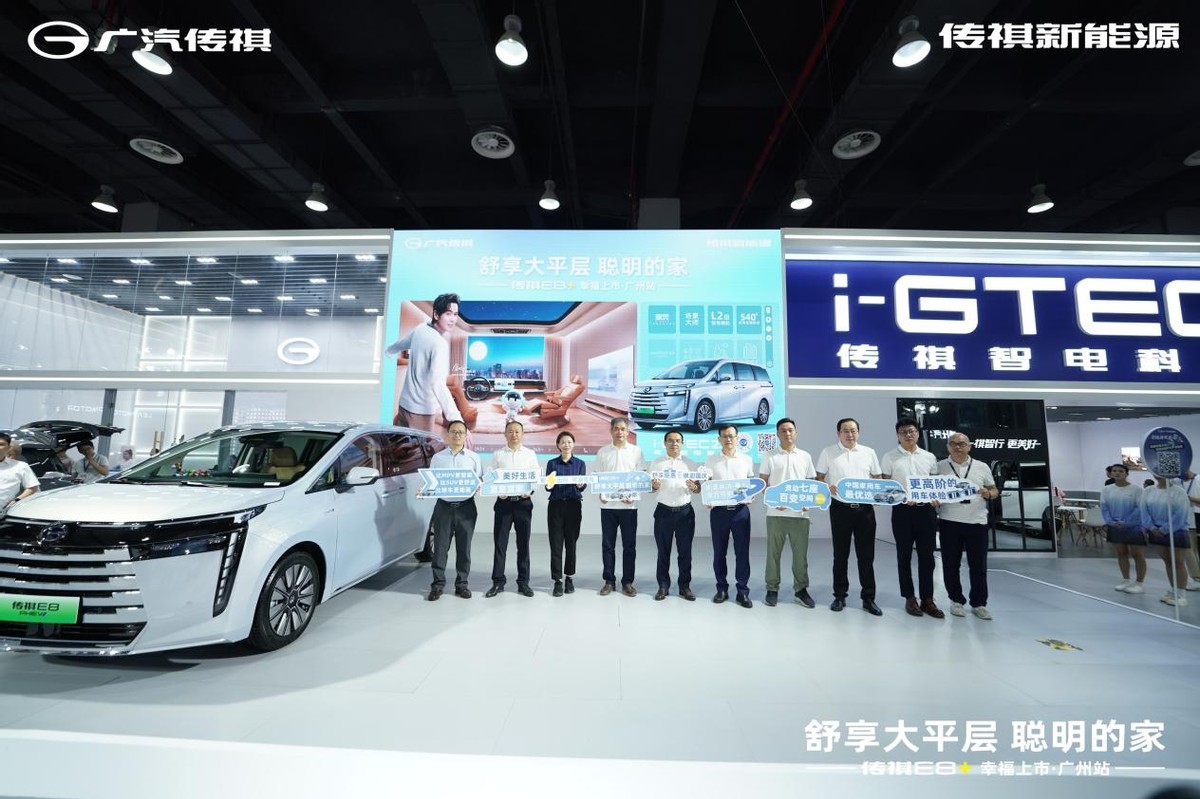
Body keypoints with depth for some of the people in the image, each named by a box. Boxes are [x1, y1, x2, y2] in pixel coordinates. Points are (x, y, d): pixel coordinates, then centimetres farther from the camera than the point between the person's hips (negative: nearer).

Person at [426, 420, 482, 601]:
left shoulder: (473, 457, 8)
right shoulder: (437, 457, 9)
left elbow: (480, 481, 6)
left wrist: (478, 487, -15)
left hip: (466, 507, 0)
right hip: (444, 506, 0)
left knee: (464, 547, 5)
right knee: (440, 547, 2)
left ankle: (462, 584, 15)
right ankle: (438, 584, 12)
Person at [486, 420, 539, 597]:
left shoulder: (530, 454, 6)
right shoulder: (498, 454, 6)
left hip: (523, 502, 0)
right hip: (503, 501, 0)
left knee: (523, 543, 7)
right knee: (500, 543, 3)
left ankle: (523, 582, 17)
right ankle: (498, 582, 14)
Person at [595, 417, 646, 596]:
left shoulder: (636, 451, 3)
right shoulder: (603, 452, 6)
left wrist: (633, 495, -12)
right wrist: (600, 493, -10)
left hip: (629, 505, -1)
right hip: (608, 505, 1)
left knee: (629, 545, 6)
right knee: (608, 544, 7)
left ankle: (627, 582, 18)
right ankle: (609, 581, 19)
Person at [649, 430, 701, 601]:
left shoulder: (690, 464, 8)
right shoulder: (656, 463, 6)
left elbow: (699, 488, 7)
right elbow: (649, 487, 5)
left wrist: (694, 487, -16)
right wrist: (654, 486, -17)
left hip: (685, 511, 1)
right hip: (664, 511, 0)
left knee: (685, 551, 6)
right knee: (663, 551, 6)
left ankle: (685, 586, 18)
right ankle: (663, 586, 16)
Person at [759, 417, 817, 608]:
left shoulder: (805, 456, 10)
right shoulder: (770, 457, 4)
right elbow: (762, 483, 3)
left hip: (800, 513, 2)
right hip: (776, 513, -1)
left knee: (800, 553, 7)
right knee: (773, 553, 5)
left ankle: (801, 589, 23)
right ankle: (772, 589, 16)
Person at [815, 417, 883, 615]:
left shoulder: (869, 452, 8)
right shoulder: (828, 452, 1)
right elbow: (819, 479, 2)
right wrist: (828, 488, -18)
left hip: (865, 508, 2)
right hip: (840, 508, -2)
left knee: (866, 554, 5)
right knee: (840, 554, 8)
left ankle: (868, 598, 17)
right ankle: (840, 596, 19)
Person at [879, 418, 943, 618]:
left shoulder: (929, 457, 10)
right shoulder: (890, 457, 1)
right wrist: (903, 497, -16)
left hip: (927, 509, 3)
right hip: (903, 510, -2)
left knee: (927, 556, 7)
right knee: (904, 555, 6)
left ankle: (927, 599, 17)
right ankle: (910, 598, 17)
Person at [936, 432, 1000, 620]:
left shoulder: (982, 467, 8)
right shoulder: (939, 467, 4)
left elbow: (995, 490, 13)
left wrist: (988, 494, -8)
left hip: (977, 522, 1)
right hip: (949, 522, -1)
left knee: (979, 566, 6)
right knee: (951, 564, 6)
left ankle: (979, 604, 20)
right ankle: (956, 600, 21)